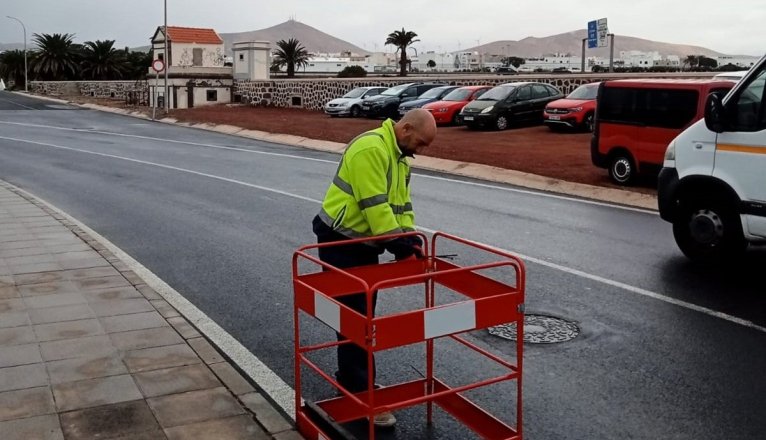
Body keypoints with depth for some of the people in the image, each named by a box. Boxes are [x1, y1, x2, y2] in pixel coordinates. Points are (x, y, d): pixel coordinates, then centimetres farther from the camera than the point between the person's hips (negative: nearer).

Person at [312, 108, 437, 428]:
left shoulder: (400, 158, 11)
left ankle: (352, 379, 30)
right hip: (340, 241, -10)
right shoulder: (370, 148, -22)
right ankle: (359, 395, -1)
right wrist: (398, 244, -24)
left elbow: (401, 203, 10)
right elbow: (374, 205, -26)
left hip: (364, 242, 10)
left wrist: (409, 237, -5)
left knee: (363, 314, 16)